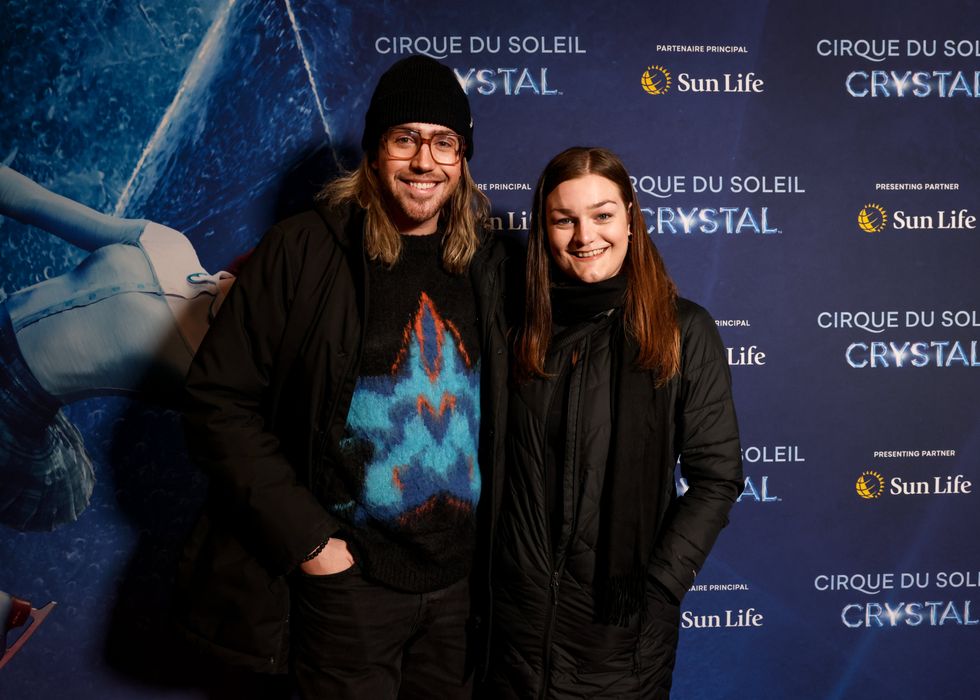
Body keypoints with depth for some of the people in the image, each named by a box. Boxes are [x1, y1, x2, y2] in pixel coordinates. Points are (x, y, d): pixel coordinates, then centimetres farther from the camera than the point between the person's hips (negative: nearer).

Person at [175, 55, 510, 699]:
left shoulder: (487, 264, 4)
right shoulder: (304, 251, -8)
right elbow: (219, 401, -9)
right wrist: (304, 539, -13)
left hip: (465, 576, 4)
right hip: (347, 577, -3)